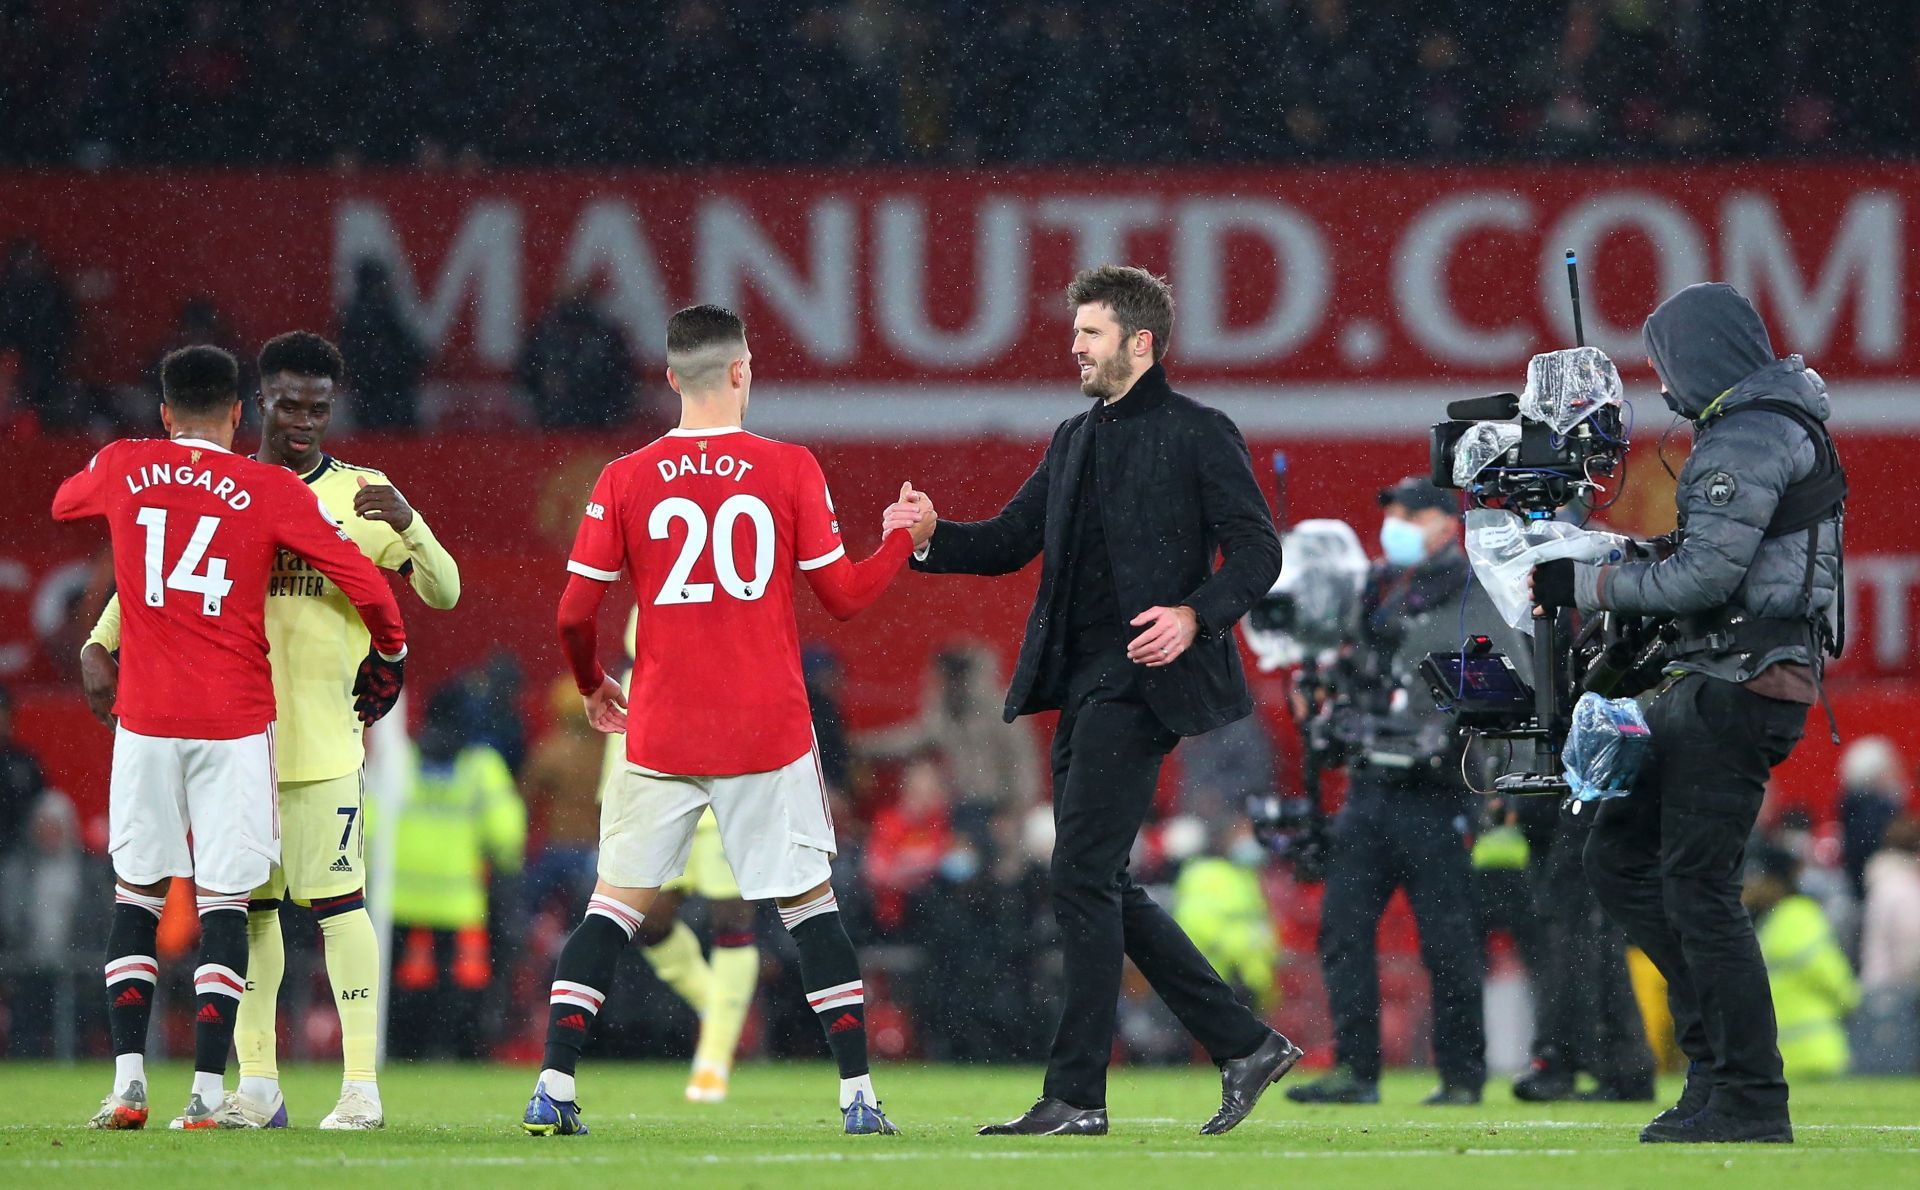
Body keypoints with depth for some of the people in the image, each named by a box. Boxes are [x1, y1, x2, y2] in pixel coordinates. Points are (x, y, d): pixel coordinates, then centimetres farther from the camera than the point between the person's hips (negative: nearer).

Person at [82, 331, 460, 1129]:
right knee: (248, 905, 4)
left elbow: (444, 592, 1)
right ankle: (257, 1085, 10)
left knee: (335, 899, -7)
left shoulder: (359, 495, 4)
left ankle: (362, 1083, -4)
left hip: (323, 734, -3)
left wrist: (408, 526, -18)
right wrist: (99, 646, 0)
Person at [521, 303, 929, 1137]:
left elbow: (574, 612, 0)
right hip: (769, 737, 0)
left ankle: (554, 1088, -2)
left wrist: (590, 686, 20)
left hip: (662, 735, 0)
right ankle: (858, 1094, 6)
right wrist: (902, 538, 22)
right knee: (808, 900, 9)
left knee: (616, 904, 6)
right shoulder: (790, 471, -3)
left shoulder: (625, 481, -1)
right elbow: (843, 597, 3)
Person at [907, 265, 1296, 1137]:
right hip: (1081, 688, 9)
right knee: (1103, 889, 9)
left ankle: (1078, 1094, -9)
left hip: (1141, 682, -9)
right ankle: (1245, 1046, 17)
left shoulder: (1198, 435, -3)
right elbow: (1010, 541, 17)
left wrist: (1195, 615, -23)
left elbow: (1256, 550, -7)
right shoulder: (1075, 441, 20)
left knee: (1082, 876, -12)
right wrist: (932, 536, -2)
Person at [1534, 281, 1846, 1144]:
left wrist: (1587, 585, -11)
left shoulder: (1749, 439, -14)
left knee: (1698, 886, -9)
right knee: (1618, 856, 12)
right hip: (1704, 682, 11)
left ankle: (1750, 1100, -7)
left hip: (1737, 685, -11)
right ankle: (1719, 1047, 11)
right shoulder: (1778, 424, 19)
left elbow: (1704, 577, -20)